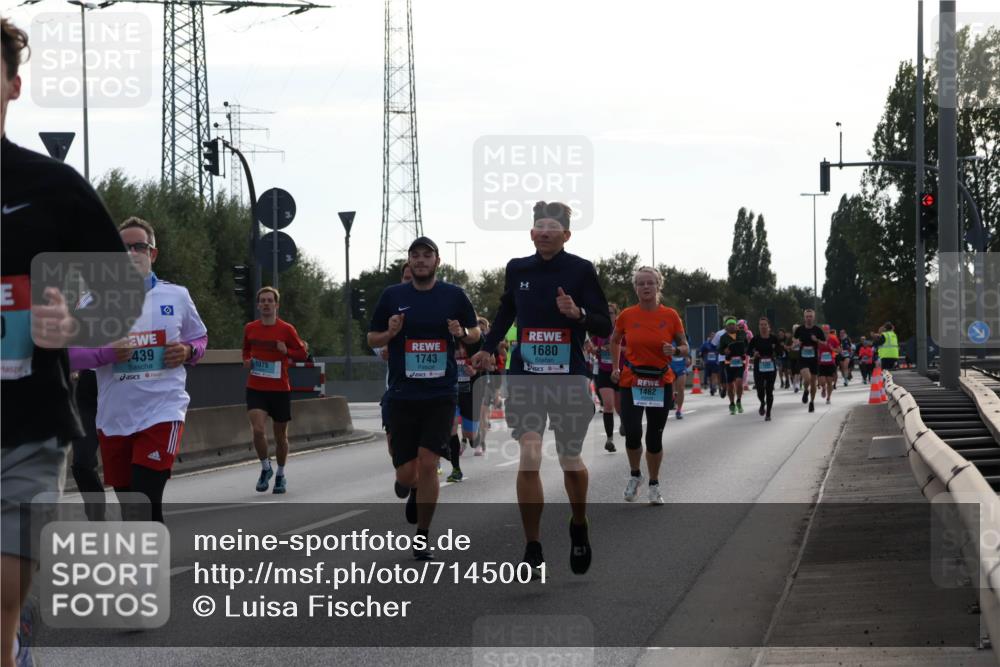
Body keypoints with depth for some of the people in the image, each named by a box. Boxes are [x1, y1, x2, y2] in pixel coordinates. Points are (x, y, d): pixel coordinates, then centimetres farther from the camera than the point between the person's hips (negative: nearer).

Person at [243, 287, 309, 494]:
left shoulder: (286, 329, -3)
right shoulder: (250, 329, 4)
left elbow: (303, 353, 2)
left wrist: (286, 351, -16)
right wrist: (247, 360, 0)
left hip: (280, 389, -1)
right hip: (255, 389, 1)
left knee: (281, 435, 9)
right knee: (258, 429, -19)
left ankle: (280, 475, 28)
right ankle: (265, 468, 4)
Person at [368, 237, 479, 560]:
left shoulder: (454, 295, 3)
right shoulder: (392, 296, 4)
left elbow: (475, 333, 13)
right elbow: (372, 339, 10)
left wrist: (462, 333, -9)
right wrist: (390, 333, -11)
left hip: (441, 394, -1)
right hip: (403, 396, 1)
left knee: (427, 464, -12)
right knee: (406, 473, 0)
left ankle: (422, 537, 3)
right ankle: (413, 489, 39)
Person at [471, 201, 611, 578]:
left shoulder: (580, 270, -6)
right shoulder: (517, 269, 3)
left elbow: (605, 327, -7)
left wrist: (579, 313, -25)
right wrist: (487, 348, 16)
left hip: (569, 380, -1)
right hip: (525, 377, 1)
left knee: (571, 462, 9)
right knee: (529, 458, -12)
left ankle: (579, 528, 38)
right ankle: (533, 550, -6)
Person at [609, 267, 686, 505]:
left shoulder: (670, 315, -4)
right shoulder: (627, 315, -2)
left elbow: (685, 347, 5)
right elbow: (615, 341, 17)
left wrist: (675, 350, -16)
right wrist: (616, 367, 10)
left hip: (661, 383, 0)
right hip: (632, 381, 0)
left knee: (654, 437, 4)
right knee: (632, 433, -14)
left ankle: (654, 485, 22)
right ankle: (635, 475, 13)